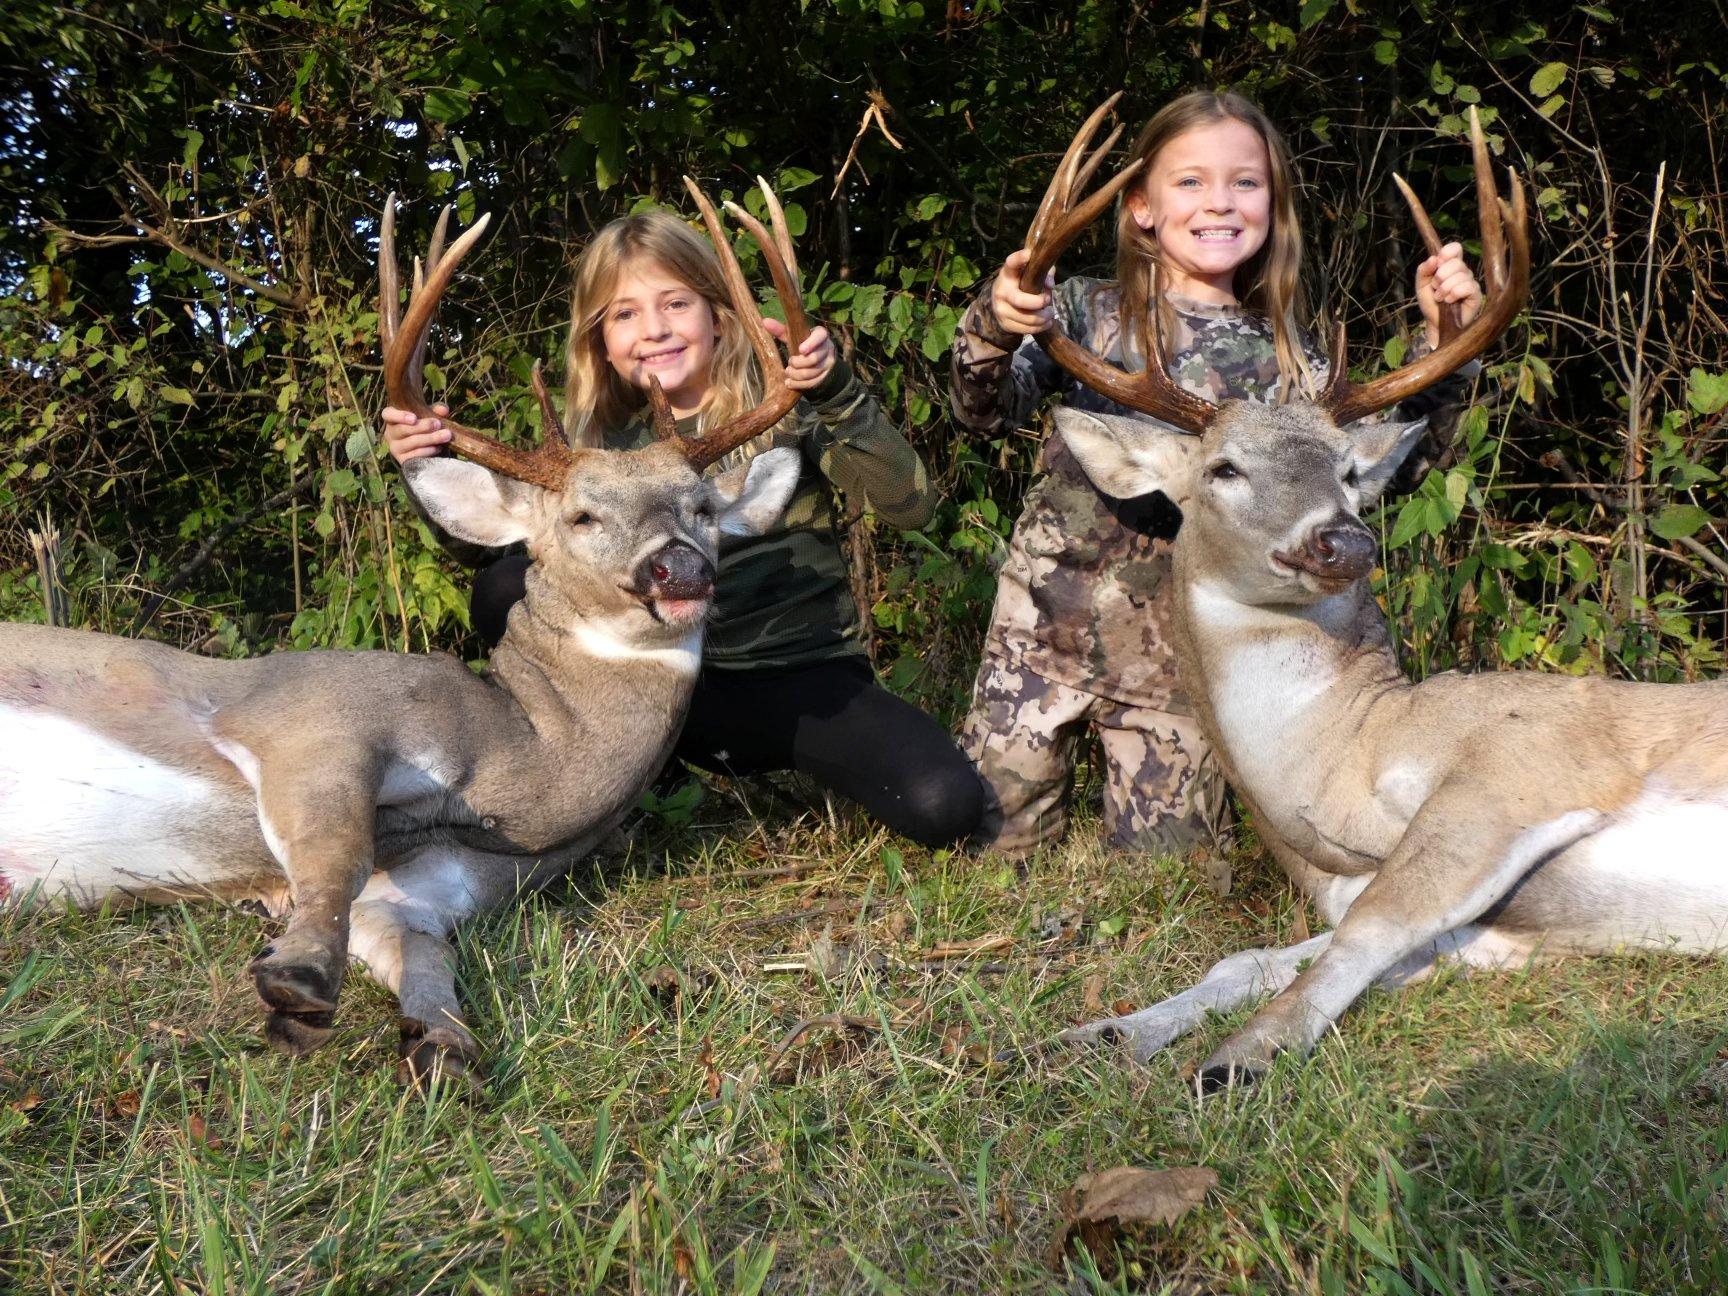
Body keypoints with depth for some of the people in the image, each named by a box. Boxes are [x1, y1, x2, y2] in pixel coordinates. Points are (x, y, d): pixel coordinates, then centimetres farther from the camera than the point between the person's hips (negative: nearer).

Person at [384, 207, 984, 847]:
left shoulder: (781, 409, -6)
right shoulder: (603, 444, 4)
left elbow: (910, 504, -18)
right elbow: (487, 544, -2)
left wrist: (837, 392, -32)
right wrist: (433, 469, -20)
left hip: (807, 679, -2)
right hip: (681, 692, 2)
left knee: (944, 806, -28)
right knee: (504, 589, -17)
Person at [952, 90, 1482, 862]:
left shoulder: (1280, 357, 4)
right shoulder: (1089, 314, -2)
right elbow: (985, 414, -15)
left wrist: (1442, 342, -12)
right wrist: (991, 332, -35)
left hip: (1180, 654, 2)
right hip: (1048, 626, -1)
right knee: (992, 843, 7)